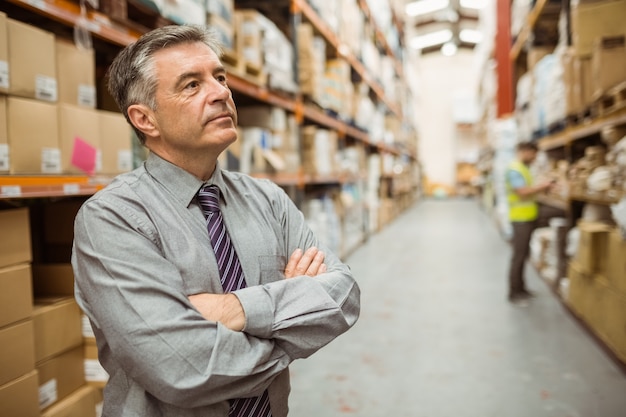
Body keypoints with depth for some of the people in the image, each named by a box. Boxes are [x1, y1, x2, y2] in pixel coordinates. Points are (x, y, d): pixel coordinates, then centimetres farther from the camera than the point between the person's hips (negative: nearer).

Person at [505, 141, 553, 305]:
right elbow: (523, 192, -22)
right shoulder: (514, 169, -15)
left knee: (523, 254, 16)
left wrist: (541, 187, 4)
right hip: (521, 219, -10)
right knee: (518, 255, -4)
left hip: (529, 217, 10)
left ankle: (520, 288, 26)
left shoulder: (524, 169, 16)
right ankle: (514, 293, 3)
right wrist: (542, 186, -12)